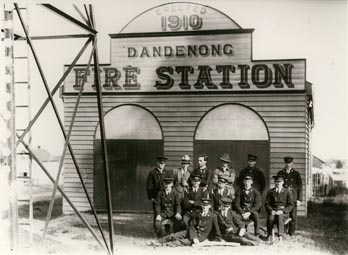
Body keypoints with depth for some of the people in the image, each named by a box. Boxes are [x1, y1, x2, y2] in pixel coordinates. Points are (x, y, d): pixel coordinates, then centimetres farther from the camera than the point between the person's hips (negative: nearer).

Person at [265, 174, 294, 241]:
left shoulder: (287, 192, 8)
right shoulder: (270, 192, 13)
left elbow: (290, 205, 4)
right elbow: (266, 204, 10)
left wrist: (282, 211, -12)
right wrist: (271, 210, -10)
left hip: (283, 211, -1)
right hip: (273, 211, 1)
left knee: (280, 217, -36)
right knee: (270, 218, -33)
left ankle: (280, 235, -33)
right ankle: (269, 235, -16)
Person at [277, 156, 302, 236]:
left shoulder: (296, 174, 7)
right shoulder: (280, 173, 9)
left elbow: (300, 187, 6)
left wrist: (299, 199, 0)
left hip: (293, 198, 0)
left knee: (293, 216, 0)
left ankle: (291, 232, 11)